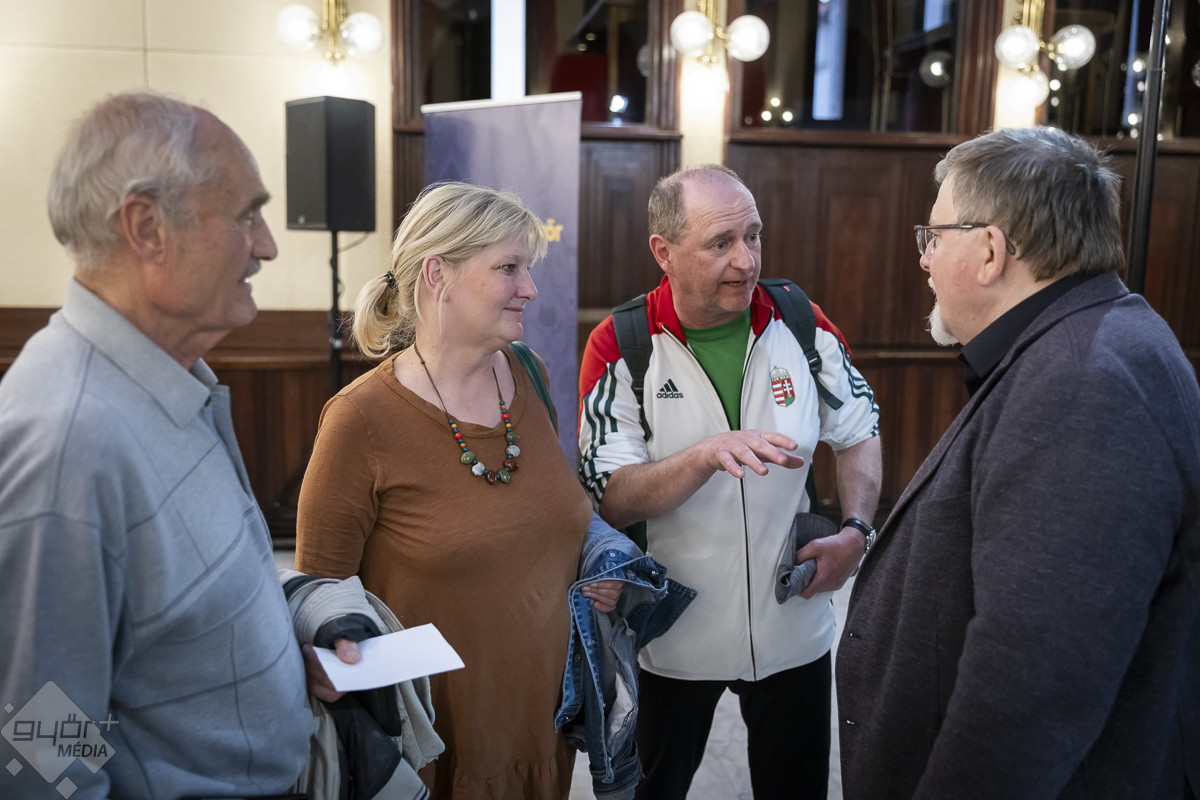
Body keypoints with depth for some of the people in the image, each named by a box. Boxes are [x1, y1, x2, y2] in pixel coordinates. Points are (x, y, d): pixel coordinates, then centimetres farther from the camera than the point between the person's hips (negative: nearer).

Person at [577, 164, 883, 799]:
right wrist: (706, 455, -34)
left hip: (794, 627, 2)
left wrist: (855, 531, -8)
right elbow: (611, 501, -19)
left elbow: (859, 431, 6)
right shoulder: (619, 347, -15)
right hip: (673, 635, -2)